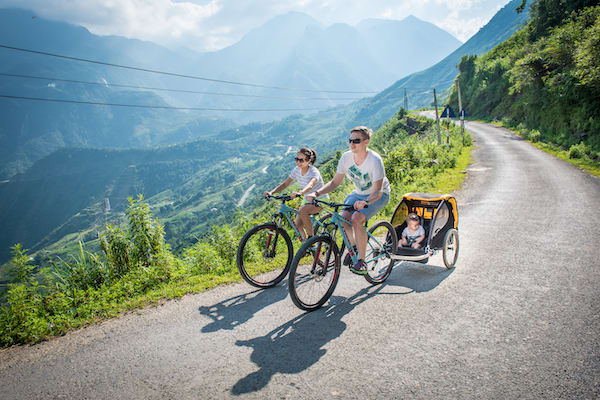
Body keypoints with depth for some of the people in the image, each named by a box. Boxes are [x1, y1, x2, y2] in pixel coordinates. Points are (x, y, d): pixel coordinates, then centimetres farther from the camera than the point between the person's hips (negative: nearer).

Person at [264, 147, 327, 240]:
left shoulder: (313, 172, -25)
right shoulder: (297, 170, -6)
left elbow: (310, 185, -46)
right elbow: (285, 184, -7)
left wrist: (299, 193, -66)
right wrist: (271, 192, -24)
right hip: (307, 200, 7)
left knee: (302, 211, -33)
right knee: (298, 225, -8)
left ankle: (311, 237, -16)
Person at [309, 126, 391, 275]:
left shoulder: (375, 160, -28)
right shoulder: (346, 157, -13)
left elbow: (377, 191, -32)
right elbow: (335, 182, -7)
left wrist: (365, 202, -53)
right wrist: (317, 192, -23)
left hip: (378, 195, -5)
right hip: (358, 193, 5)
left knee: (356, 219, -28)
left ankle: (362, 262, -15)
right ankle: (354, 246, 14)